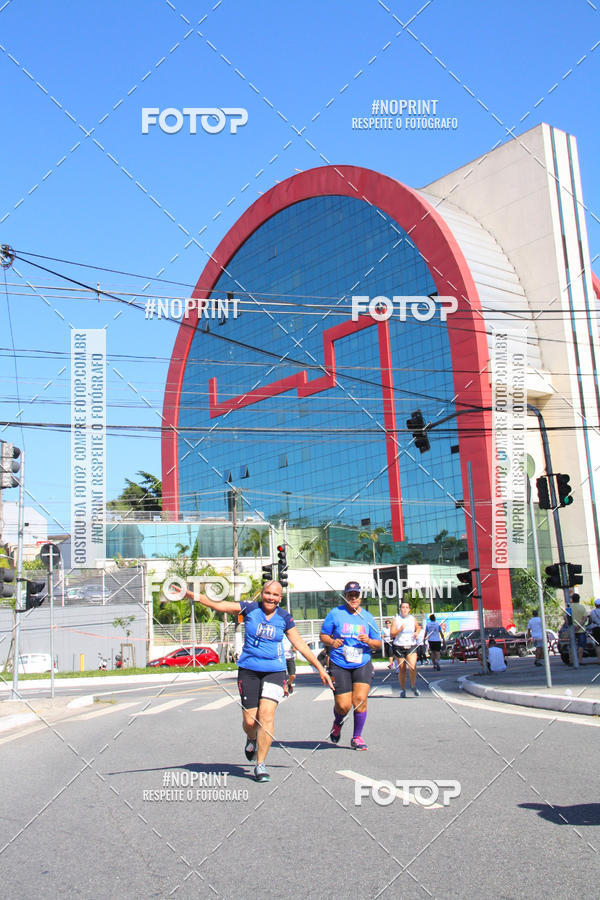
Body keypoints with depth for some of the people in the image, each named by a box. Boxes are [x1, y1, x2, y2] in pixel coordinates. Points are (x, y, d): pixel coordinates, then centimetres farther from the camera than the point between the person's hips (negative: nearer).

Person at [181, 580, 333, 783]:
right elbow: (219, 605, -10)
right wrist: (191, 595, -23)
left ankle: (260, 765, 4)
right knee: (250, 720, 0)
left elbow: (300, 645, 10)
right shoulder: (249, 608, -2)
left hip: (274, 671, 0)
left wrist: (320, 669, 10)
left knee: (266, 716, -11)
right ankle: (251, 739, 38)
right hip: (248, 670, 0)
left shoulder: (284, 618, 3)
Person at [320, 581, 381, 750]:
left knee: (360, 699, -13)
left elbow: (378, 643, 13)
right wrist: (332, 642, -17)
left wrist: (369, 641, -9)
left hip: (362, 665, 2)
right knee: (343, 705, -6)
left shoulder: (367, 617, 8)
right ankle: (337, 724, 30)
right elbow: (323, 635, 4)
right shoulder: (335, 614, 0)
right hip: (339, 665, -2)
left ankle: (357, 737, 7)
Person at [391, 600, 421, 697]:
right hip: (399, 647, -1)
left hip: (411, 646, 1)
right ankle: (403, 689, 19)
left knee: (412, 667, -16)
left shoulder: (413, 619, 7)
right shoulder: (396, 620, 1)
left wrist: (417, 632, 5)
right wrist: (400, 629, -18)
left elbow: (418, 627, 26)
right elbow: (392, 634, -3)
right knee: (401, 670, 3)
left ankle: (413, 686, 7)